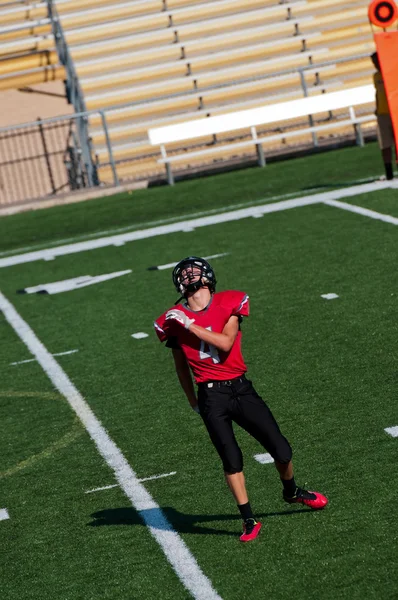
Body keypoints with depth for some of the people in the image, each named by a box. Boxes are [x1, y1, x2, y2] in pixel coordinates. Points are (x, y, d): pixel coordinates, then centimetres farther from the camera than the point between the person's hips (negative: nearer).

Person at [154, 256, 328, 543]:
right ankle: (249, 521, 11)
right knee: (231, 458, -3)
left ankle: (292, 492, 33)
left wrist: (190, 325, -17)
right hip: (211, 396, 0)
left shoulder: (229, 303, -1)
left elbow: (225, 343, -17)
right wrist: (194, 402, 19)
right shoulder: (175, 320, 2)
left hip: (240, 388, 1)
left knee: (281, 449, 3)